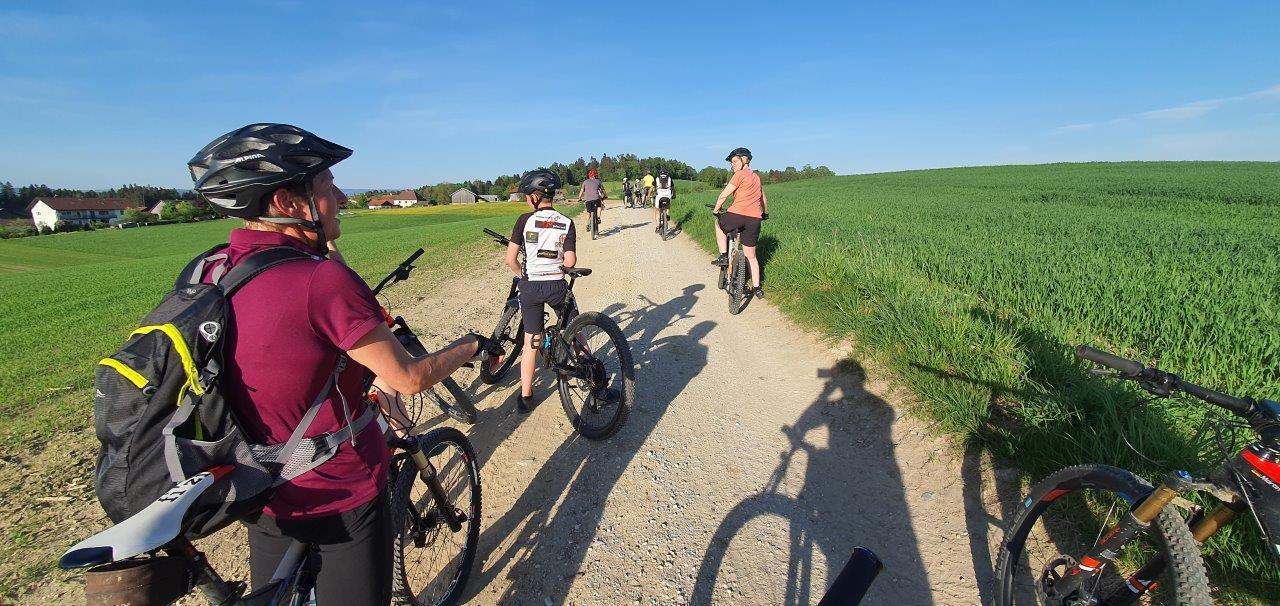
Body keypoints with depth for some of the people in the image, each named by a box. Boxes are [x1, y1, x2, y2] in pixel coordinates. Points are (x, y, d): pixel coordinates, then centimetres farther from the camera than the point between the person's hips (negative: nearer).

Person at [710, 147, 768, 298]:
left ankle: (723, 256, 19)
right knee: (751, 256, 16)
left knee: (719, 223, 28)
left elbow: (724, 195, -5)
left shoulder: (740, 174, -2)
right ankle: (757, 288, 16)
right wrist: (765, 213, 47)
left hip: (737, 214, -6)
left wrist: (716, 210, 10)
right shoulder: (756, 177, 21)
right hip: (754, 219, 7)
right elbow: (764, 199, 31)